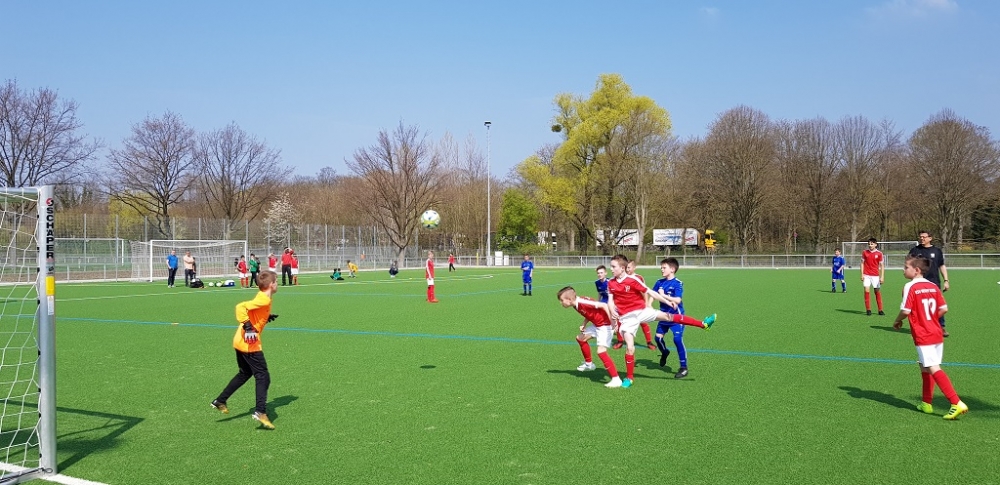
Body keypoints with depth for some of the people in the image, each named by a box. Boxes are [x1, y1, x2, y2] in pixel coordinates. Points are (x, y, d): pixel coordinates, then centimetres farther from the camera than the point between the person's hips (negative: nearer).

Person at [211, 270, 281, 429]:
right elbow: (241, 307, -28)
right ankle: (260, 412, -12)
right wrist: (248, 326, -33)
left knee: (244, 374, 25)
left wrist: (266, 317, 16)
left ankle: (220, 401, 31)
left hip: (241, 342, 10)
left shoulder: (263, 299, 12)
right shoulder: (264, 300, -17)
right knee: (263, 377, -6)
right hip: (249, 344, -10)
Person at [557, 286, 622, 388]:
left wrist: (612, 321, -33)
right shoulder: (576, 305, 1)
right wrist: (584, 325, -1)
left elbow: (604, 305, -29)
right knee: (580, 338, 21)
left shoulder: (582, 302, -27)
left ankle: (616, 379, -15)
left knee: (601, 351, -19)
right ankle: (589, 364, 39)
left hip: (605, 324, -10)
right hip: (596, 324, 10)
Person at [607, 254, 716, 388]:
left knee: (667, 316, -11)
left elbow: (649, 292, -5)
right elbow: (610, 301, -1)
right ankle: (629, 377, 9)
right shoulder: (611, 283, -1)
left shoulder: (632, 280, -11)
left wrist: (667, 301, -4)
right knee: (629, 346, -5)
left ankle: (703, 324, -8)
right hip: (626, 317, 2)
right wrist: (612, 311, -23)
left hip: (641, 311, -1)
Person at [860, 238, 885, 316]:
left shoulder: (879, 253, -1)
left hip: (875, 275, 0)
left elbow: (882, 265, 2)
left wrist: (882, 277, -4)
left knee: (877, 291, 5)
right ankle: (868, 310, -1)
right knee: (867, 290, -8)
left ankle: (880, 310, 13)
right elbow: (862, 263, 7)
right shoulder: (864, 252, 3)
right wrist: (862, 274, -1)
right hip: (866, 275, 0)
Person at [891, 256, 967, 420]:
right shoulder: (933, 287, 8)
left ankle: (957, 404, -18)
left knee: (934, 369, -9)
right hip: (937, 334, 8)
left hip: (922, 337, -8)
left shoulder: (910, 287, -12)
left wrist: (898, 321, 2)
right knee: (925, 367, 19)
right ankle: (926, 403, 28)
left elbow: (906, 310, -17)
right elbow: (944, 309, 6)